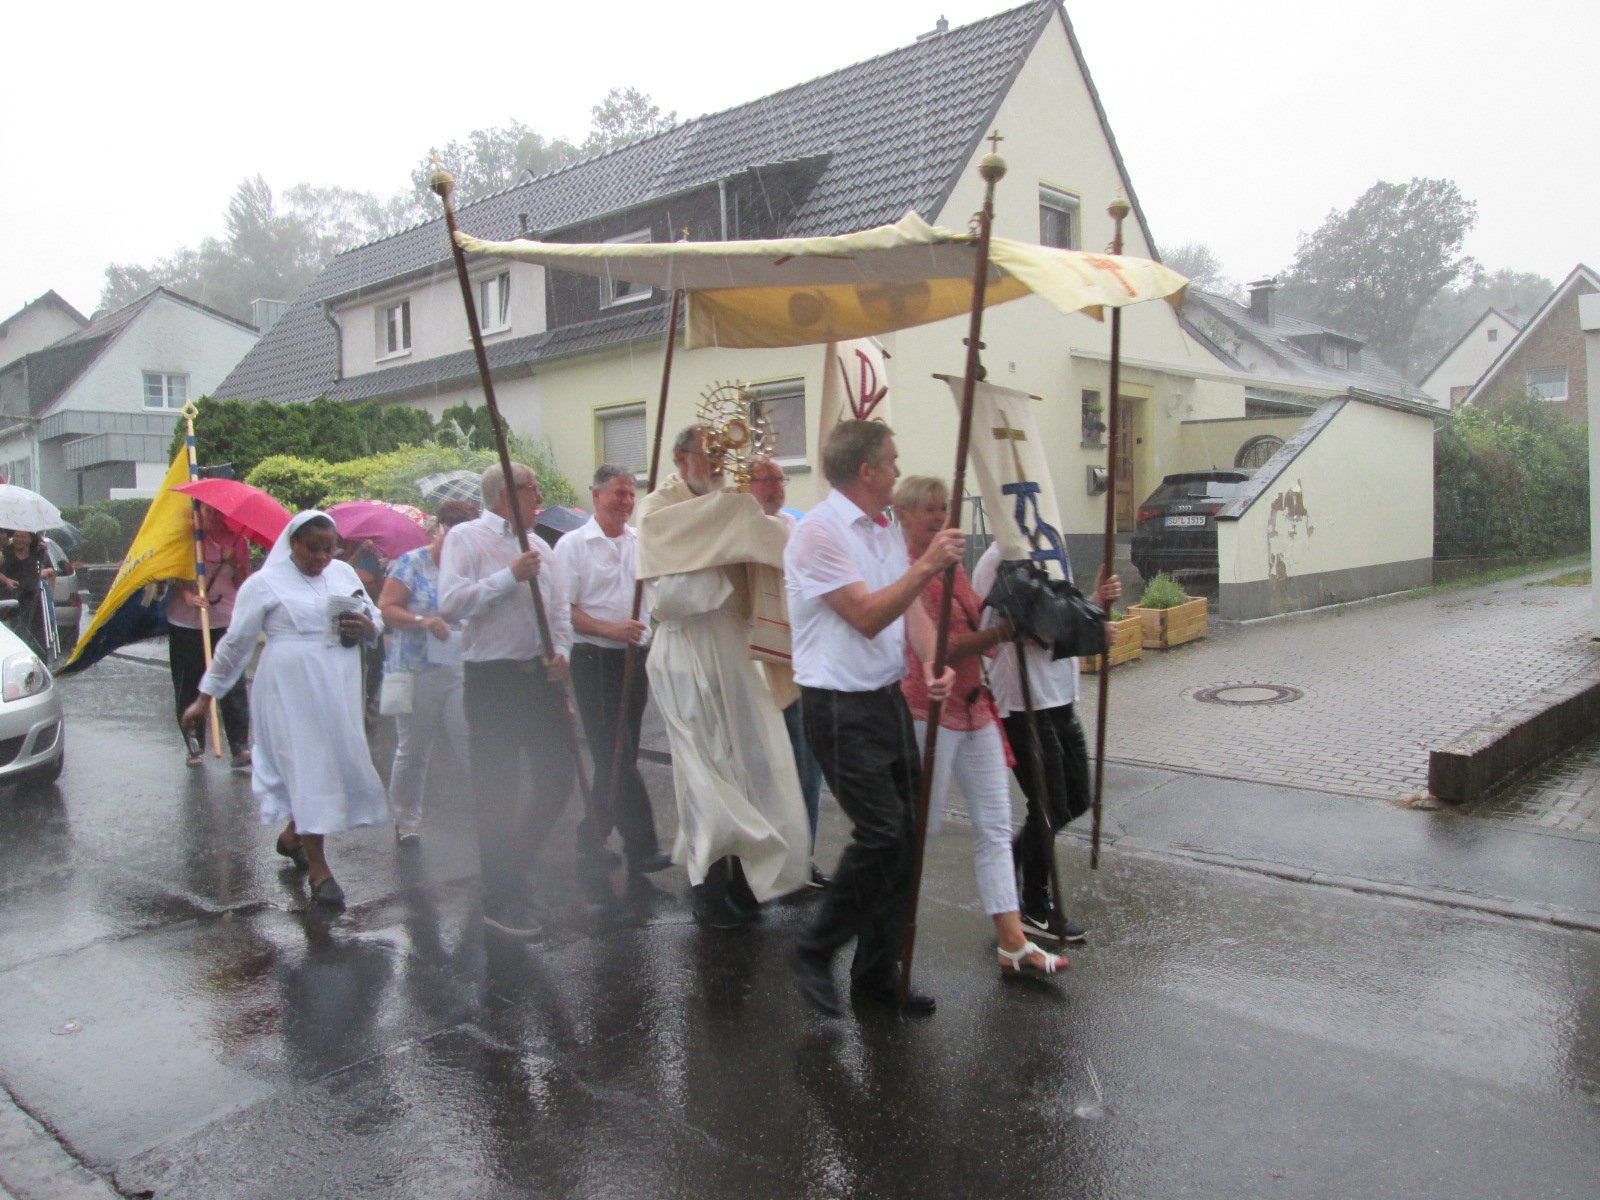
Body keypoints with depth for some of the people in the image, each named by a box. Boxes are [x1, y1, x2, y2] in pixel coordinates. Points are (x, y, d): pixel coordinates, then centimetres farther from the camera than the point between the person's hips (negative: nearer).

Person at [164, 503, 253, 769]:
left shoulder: (237, 540, 5)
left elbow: (243, 585, 7)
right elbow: (173, 574, 0)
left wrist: (234, 564, -12)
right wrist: (187, 595, -19)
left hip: (226, 622, 0)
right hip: (185, 623, 1)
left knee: (233, 687, -8)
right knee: (188, 687, 7)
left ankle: (241, 749, -6)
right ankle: (193, 746, 21)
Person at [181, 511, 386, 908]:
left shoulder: (344, 573, 13)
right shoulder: (265, 582, -2)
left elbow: (375, 618, 19)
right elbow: (235, 643, 1)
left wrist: (368, 628, -6)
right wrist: (205, 698, 2)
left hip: (338, 690, 6)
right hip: (291, 690, -6)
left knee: (340, 763, 9)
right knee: (308, 768, -5)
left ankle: (292, 835, 33)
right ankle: (318, 868, 3)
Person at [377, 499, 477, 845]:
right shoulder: (412, 563, -1)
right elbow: (386, 608, -7)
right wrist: (423, 621, -21)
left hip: (462, 673, 2)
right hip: (417, 671, -2)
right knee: (412, 751, 9)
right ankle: (406, 820, 23)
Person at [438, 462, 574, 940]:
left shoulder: (539, 546, 14)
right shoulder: (466, 538, -5)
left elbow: (560, 607, 17)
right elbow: (450, 603, -18)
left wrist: (561, 651, 0)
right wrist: (511, 576, -18)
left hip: (541, 675, 6)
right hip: (493, 680, -6)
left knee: (556, 776, 10)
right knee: (498, 791, 2)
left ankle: (515, 868, 31)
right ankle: (501, 899, 14)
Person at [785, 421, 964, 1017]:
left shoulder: (887, 529, 14)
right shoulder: (820, 531, -14)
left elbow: (911, 608, 10)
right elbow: (867, 616, -18)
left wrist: (932, 663, -9)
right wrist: (926, 565, -23)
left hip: (889, 697, 9)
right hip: (841, 707, -9)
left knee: (904, 833, 9)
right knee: (880, 833, -12)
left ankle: (878, 971, 22)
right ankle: (814, 952, 8)